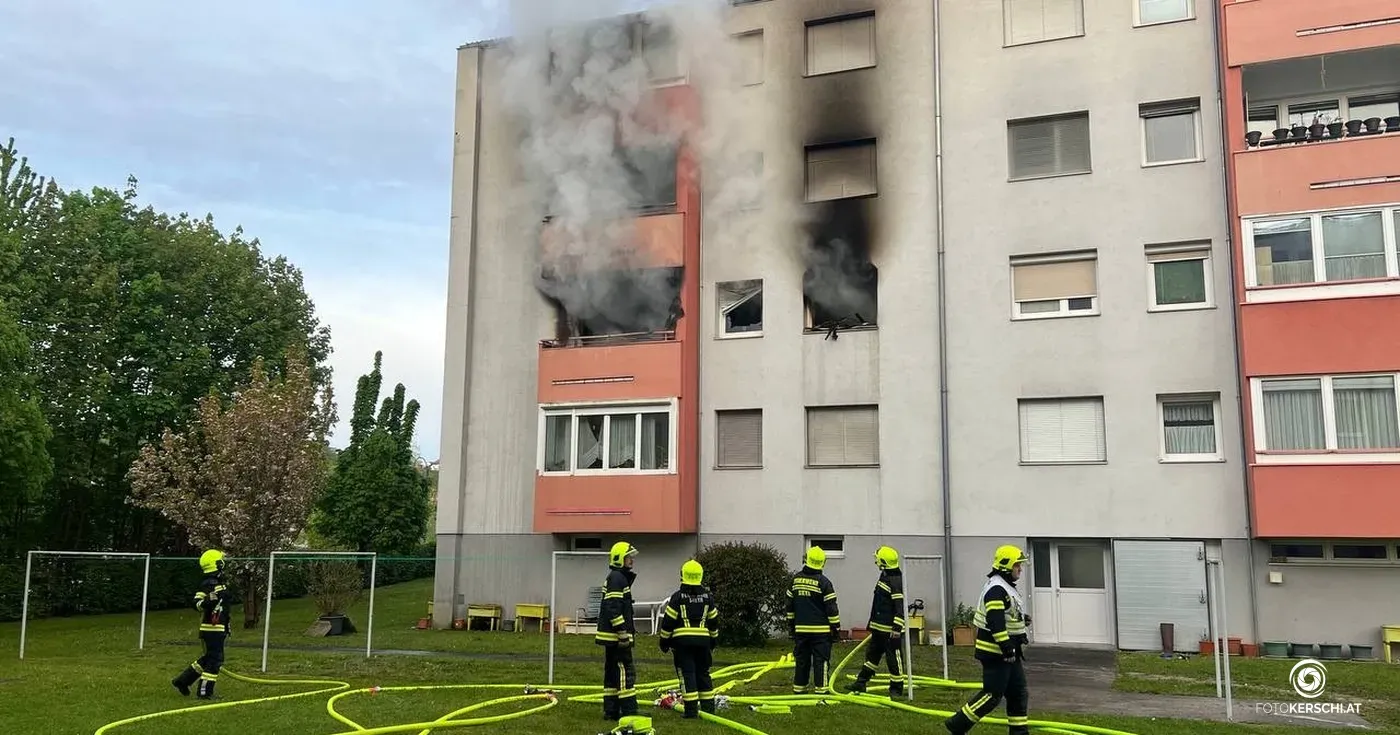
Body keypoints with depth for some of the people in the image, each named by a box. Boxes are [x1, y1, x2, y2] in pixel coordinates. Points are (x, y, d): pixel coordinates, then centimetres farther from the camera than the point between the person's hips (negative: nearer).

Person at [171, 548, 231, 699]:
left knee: (209, 658, 17)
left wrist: (226, 627, 29)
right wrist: (208, 601, -43)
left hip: (217, 628, 10)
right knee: (214, 660, -6)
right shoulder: (208, 584, -16)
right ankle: (205, 692, 1)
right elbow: (197, 604, -24)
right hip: (211, 628, -10)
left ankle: (182, 680, 25)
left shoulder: (218, 582, 14)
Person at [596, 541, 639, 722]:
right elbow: (613, 608, -22)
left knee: (612, 671, 12)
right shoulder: (617, 578, -14)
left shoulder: (621, 577, 19)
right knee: (625, 670, -8)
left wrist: (630, 627, 28)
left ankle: (611, 711, 16)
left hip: (612, 635, 11)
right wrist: (622, 632, -21)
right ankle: (629, 711, -7)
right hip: (615, 634, -11)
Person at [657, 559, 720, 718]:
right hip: (703, 640, 4)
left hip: (682, 641, -4)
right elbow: (714, 621, 13)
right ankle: (708, 707, 16)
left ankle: (691, 710, -5)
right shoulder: (707, 597, 7)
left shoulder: (677, 597, -5)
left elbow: (668, 621, -5)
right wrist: (713, 640, 25)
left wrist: (664, 641, 5)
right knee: (703, 673, 14)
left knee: (687, 674, -2)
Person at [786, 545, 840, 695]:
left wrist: (790, 624, 22)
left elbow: (789, 605, 12)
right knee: (821, 660, 0)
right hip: (820, 630, -4)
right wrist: (836, 628, -1)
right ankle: (821, 689, -1)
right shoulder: (823, 582, -11)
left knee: (801, 660, 11)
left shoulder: (795, 579, 4)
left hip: (800, 629, 4)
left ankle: (798, 688, 16)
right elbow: (831, 608, -9)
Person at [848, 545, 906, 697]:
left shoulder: (896, 580, -20)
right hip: (879, 627, 10)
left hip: (890, 629, -10)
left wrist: (897, 628, -27)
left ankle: (897, 688, 10)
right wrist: (873, 623, 27)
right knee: (872, 654, 16)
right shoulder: (885, 576, 12)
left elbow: (900, 606, -24)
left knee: (893, 657, 0)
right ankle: (861, 683, 24)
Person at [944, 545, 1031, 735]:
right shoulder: (996, 589, -19)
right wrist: (1007, 648, -26)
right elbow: (995, 622, -26)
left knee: (1018, 693, 12)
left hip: (1008, 652, 11)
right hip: (996, 652, -11)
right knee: (992, 694, -7)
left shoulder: (1006, 587, 16)